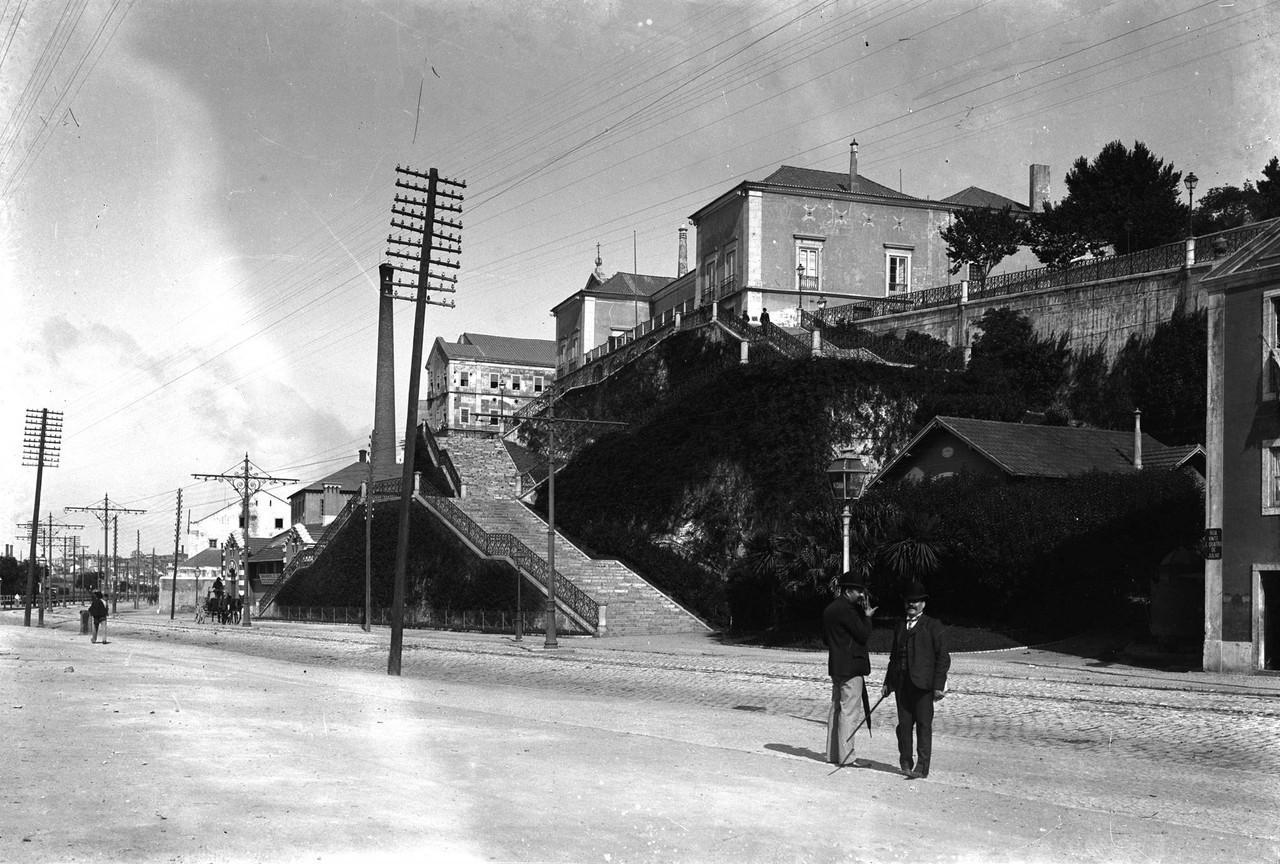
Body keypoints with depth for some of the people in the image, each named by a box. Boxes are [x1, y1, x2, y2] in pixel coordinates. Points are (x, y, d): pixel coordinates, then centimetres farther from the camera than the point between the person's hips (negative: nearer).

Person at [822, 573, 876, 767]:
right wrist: (868, 617, -1)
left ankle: (833, 753, 18)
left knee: (836, 708, 13)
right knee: (849, 711, -6)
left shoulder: (829, 609, 14)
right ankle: (846, 755, -6)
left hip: (836, 667, 10)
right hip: (851, 667, -10)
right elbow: (863, 634, -15)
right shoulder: (846, 609, -16)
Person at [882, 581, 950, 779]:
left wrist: (938, 685, -10)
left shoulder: (933, 626, 1)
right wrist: (888, 682, 16)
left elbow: (942, 657, -3)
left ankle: (922, 766, -2)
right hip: (901, 682, 5)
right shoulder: (900, 626, 18)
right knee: (904, 723, 5)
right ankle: (905, 762, 16)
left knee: (924, 724, -4)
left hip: (922, 682, -5)